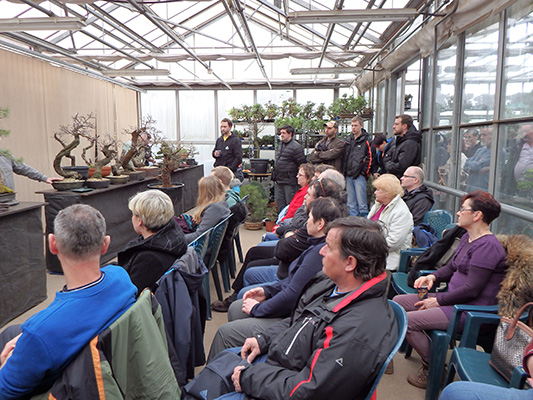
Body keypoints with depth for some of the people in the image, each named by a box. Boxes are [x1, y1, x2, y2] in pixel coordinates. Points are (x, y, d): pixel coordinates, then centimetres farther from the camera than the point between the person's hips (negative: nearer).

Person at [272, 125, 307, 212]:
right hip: (279, 182, 9)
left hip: (290, 182, -8)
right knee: (280, 203, 15)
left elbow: (302, 165, -14)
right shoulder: (281, 145, 14)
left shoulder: (296, 147, -13)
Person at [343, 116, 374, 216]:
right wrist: (344, 171, 12)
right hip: (348, 176, 6)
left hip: (359, 175, -6)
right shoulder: (348, 140, 16)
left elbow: (370, 158, -6)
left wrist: (364, 172, -10)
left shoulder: (366, 141, -2)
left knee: (361, 202, -7)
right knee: (351, 203, 10)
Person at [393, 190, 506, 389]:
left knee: (407, 321, -21)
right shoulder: (467, 237, 11)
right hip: (453, 300, 10)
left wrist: (438, 301, -15)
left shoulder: (487, 246, -21)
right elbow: (451, 267, 20)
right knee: (398, 301, 6)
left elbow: (471, 290, -24)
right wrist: (433, 276, -1)